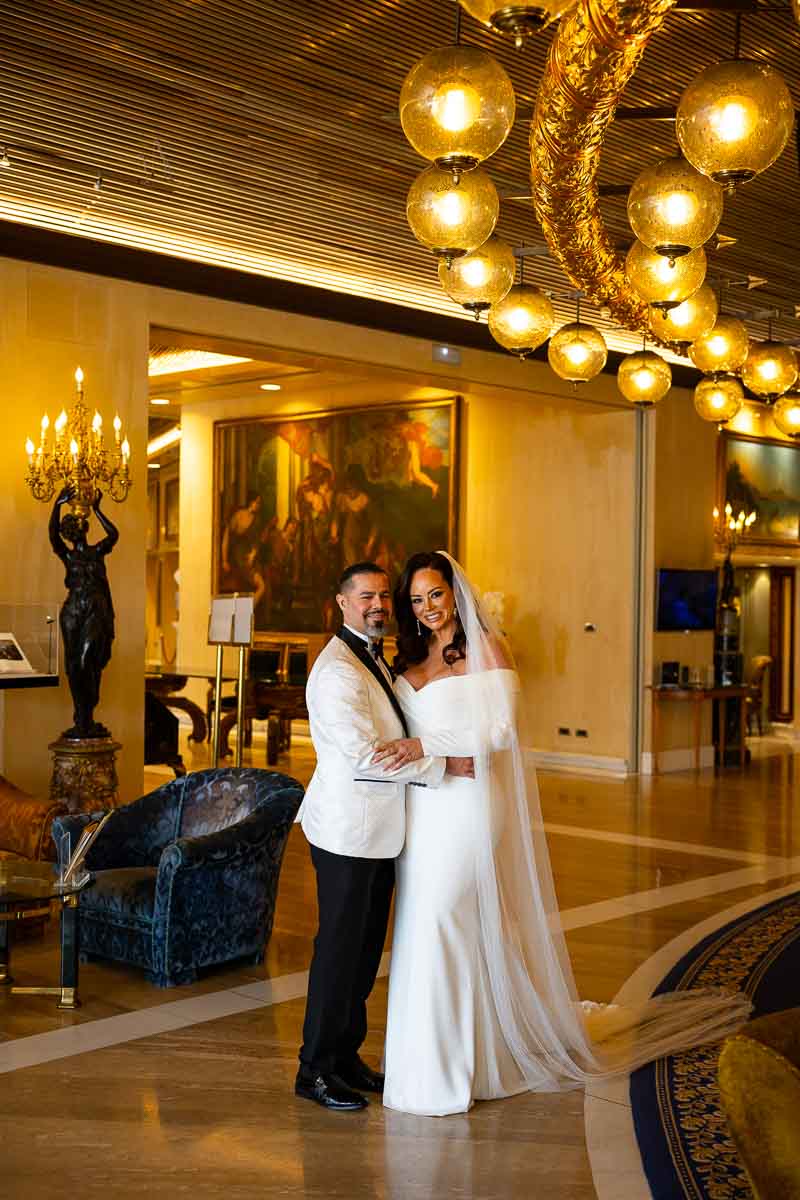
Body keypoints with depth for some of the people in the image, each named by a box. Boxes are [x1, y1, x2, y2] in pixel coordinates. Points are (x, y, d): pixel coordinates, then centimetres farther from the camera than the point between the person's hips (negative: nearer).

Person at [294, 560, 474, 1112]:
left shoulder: (377, 660, 16)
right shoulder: (337, 669, -17)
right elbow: (364, 753, -23)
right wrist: (442, 765, -18)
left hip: (380, 830, 9)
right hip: (348, 829, -9)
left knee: (367, 947, 15)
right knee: (339, 948, -1)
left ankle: (347, 1055, 27)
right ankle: (316, 1070, 12)